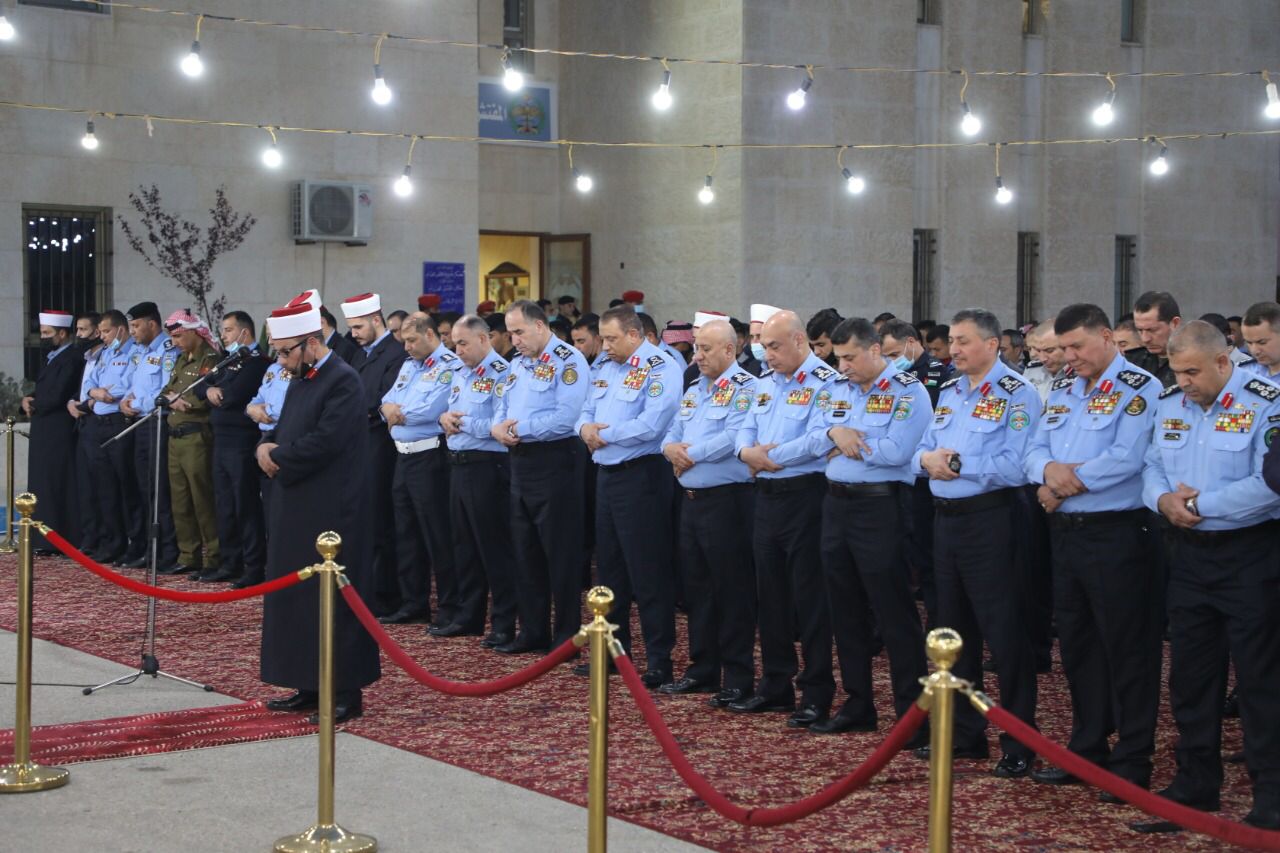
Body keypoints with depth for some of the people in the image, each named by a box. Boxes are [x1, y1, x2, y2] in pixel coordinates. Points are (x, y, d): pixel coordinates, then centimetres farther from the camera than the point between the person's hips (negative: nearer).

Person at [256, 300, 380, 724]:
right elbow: (282, 434, 18)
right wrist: (267, 448, -5)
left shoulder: (343, 381, -15)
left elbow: (322, 443, -23)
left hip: (331, 514, -9)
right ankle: (311, 686, 21)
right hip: (298, 512, 9)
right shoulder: (300, 381, 14)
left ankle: (345, 693, 4)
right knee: (297, 597, 12)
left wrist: (275, 455, -9)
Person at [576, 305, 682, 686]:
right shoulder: (605, 369, 15)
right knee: (610, 566, 15)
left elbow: (651, 425, -23)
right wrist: (585, 427, -5)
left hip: (641, 478, -9)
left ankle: (659, 661, 2)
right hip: (607, 474, 9)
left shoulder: (661, 368, -13)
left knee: (648, 574, -5)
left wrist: (604, 434, -12)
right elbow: (586, 411, 19)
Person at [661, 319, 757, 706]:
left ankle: (738, 679, 4)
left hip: (727, 500, -9)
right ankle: (702, 670, 24)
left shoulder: (746, 388, -10)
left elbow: (733, 437, -22)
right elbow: (673, 434, 16)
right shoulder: (694, 391, 17)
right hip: (692, 499, 9)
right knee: (697, 587, 14)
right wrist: (671, 448, -7)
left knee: (732, 590, -3)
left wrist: (690, 453, -11)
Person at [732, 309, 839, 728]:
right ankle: (776, 686, 23)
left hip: (805, 495, -8)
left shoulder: (825, 383, -11)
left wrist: (772, 456, -13)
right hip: (767, 496, 8)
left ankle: (817, 694, 4)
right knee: (771, 594, 13)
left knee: (809, 597, -3)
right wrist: (747, 451, -8)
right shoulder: (766, 383, 15)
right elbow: (746, 431, 15)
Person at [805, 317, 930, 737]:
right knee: (845, 609, 13)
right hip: (836, 504, 7)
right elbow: (813, 438, 9)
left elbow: (896, 451, -21)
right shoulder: (837, 387, 12)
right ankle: (857, 706, 24)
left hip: (880, 508, -7)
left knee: (894, 613, -4)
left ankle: (913, 714, 3)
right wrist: (835, 434, -12)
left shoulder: (907, 392, -10)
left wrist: (845, 444, -10)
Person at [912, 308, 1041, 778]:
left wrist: (957, 464, -17)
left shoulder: (1017, 395, -12)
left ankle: (1019, 744, 6)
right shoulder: (948, 392, 14)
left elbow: (1016, 467, -23)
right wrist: (927, 459, -8)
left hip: (989, 520, -8)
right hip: (946, 518, 8)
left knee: (1003, 633, -3)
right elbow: (923, 451, 15)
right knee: (955, 629, 15)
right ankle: (964, 732, 27)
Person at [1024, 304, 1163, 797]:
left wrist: (1067, 482, -13)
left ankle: (1132, 762, 8)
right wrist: (1048, 470, -12)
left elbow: (1127, 458, -21)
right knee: (1076, 645, 15)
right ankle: (1087, 749, 27)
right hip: (1065, 533, 8)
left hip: (1115, 535, -8)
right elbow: (1036, 448, 11)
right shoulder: (1063, 390, 14)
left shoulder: (1138, 389, -10)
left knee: (1127, 650, -1)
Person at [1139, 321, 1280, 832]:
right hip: (1188, 555, 6)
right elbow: (1152, 467, 11)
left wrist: (1200, 506, -18)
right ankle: (1195, 784, 25)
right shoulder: (1169, 404, 8)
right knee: (1189, 673, 12)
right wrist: (1164, 500, -11)